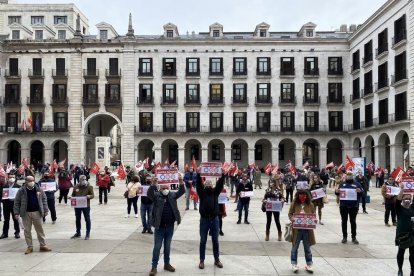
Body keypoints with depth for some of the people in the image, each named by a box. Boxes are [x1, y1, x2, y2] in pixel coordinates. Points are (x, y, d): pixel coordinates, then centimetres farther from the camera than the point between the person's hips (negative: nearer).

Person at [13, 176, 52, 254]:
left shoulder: (38, 189, 2)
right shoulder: (21, 191, -3)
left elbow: (44, 199, 6)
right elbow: (17, 202, 0)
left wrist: (45, 210, 1)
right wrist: (16, 212, -6)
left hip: (37, 212, 1)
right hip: (26, 213, -1)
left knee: (40, 230, 6)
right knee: (27, 230, 6)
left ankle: (43, 246, 14)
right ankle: (29, 247, 17)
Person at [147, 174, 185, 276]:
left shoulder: (172, 195, 3)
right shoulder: (156, 195, -5)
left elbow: (181, 192, -9)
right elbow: (149, 193, -24)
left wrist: (181, 182, -26)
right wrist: (153, 183, -39)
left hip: (170, 226, 3)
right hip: (159, 226, -3)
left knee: (167, 246, 15)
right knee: (157, 247, 3)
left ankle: (167, 264, 29)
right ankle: (154, 266, 12)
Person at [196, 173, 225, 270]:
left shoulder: (215, 192, 7)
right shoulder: (202, 192, 2)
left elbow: (220, 183, -4)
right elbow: (198, 183, -11)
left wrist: (223, 174, -15)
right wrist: (198, 174, -22)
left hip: (214, 219, 2)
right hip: (204, 219, -2)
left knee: (215, 241, 11)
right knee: (203, 241, 7)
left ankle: (217, 259, 22)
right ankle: (202, 260, 17)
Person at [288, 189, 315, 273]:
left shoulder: (310, 205, 3)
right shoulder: (294, 204, -1)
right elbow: (290, 214, 2)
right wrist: (292, 219, -18)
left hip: (307, 229, 1)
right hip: (297, 229, -1)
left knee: (307, 248, 12)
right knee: (295, 247, 7)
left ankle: (309, 264, 24)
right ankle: (294, 264, 19)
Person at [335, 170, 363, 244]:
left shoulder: (357, 184, 5)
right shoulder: (342, 184, 9)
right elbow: (337, 193, 10)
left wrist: (359, 191, -21)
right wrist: (336, 191, -14)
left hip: (353, 206, -1)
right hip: (343, 206, 1)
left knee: (353, 222, 6)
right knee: (344, 221, 6)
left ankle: (354, 237, 13)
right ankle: (344, 236, 14)